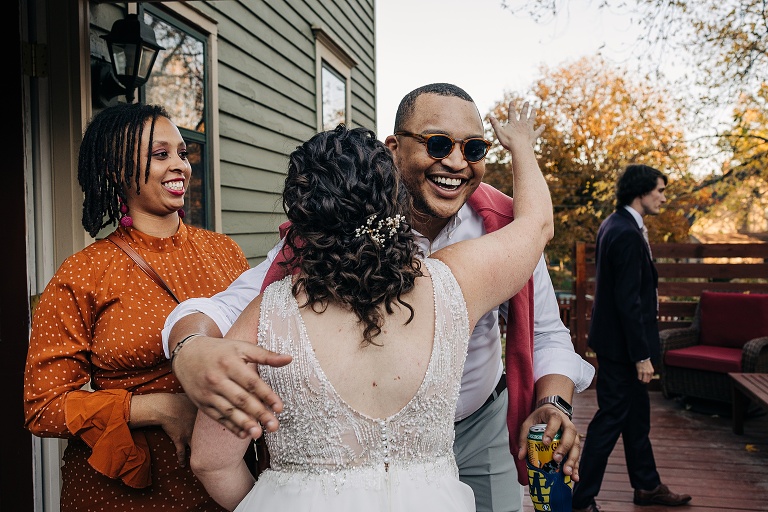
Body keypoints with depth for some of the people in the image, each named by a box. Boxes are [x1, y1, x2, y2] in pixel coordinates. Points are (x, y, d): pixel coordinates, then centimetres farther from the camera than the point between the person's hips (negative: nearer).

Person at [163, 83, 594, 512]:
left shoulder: (506, 228, -14)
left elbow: (546, 333, -4)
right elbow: (240, 302, -24)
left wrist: (553, 404, -23)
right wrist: (192, 347, -47)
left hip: (482, 432, 2)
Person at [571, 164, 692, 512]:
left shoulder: (614, 225, 10)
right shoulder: (627, 234, -22)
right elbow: (628, 301, -24)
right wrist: (641, 356, -21)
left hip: (616, 338, 10)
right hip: (621, 343, -10)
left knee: (636, 416, 21)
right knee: (611, 419, -1)